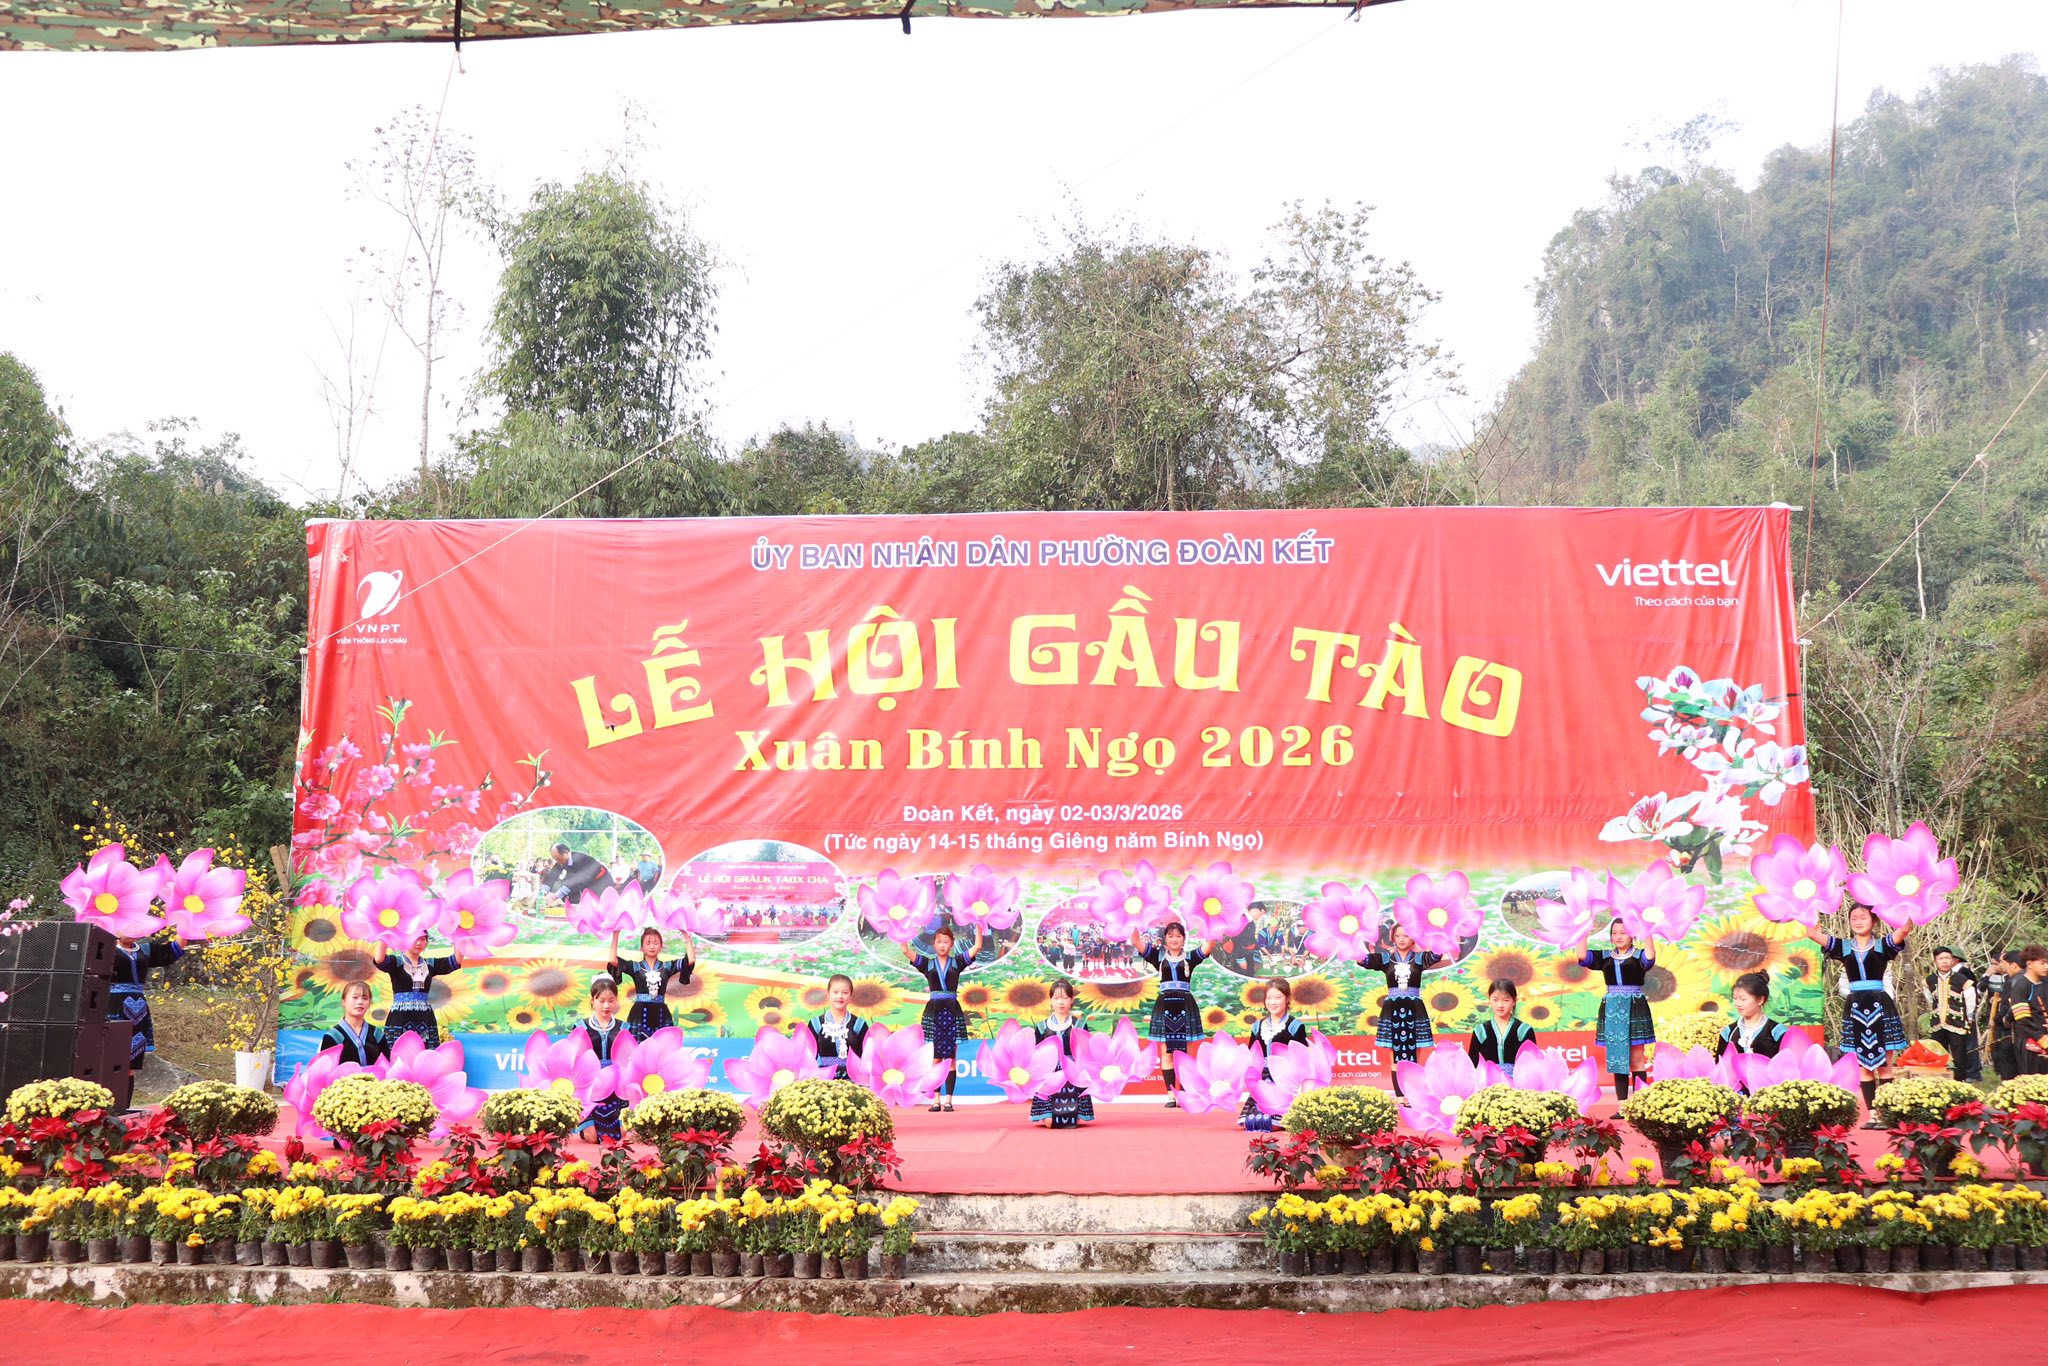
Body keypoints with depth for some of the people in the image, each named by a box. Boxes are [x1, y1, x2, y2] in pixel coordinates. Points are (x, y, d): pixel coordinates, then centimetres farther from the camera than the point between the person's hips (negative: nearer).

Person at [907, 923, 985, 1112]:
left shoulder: (957, 962, 6)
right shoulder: (927, 963, 5)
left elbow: (977, 947, -4)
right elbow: (906, 950, -6)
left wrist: (978, 925, -11)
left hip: (952, 1011, 0)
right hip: (933, 1011, 0)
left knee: (951, 1058, 1)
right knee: (935, 1057, 3)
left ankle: (948, 1099, 4)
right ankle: (936, 1099, 7)